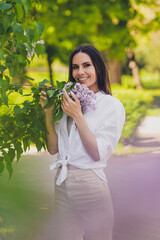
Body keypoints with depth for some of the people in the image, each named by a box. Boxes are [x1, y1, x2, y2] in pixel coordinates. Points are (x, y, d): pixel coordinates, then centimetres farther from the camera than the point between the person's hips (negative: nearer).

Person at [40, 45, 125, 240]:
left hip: (91, 186, -4)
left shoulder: (112, 106, -5)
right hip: (62, 185, 5)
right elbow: (53, 149, 7)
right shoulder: (68, 103, 8)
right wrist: (48, 112, -3)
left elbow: (98, 154, -13)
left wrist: (77, 116, -15)